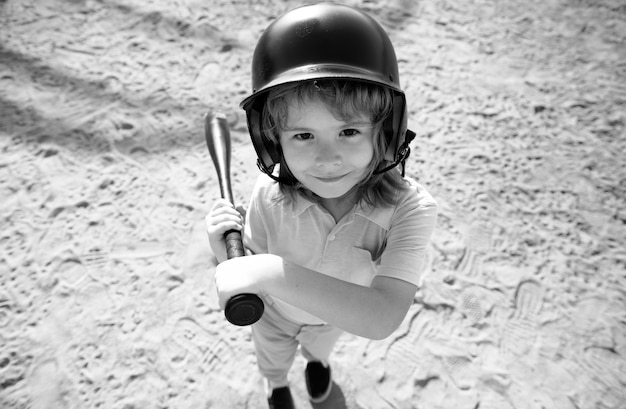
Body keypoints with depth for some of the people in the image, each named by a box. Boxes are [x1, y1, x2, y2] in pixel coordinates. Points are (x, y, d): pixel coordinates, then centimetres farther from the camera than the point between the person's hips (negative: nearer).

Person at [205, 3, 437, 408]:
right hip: (275, 314, 0)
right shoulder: (271, 196, -36)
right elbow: (248, 299, -22)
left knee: (321, 340, 37)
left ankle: (316, 358, 74)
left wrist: (274, 272, -58)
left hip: (336, 317, 0)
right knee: (272, 355, 34)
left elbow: (382, 319, -48)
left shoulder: (410, 208, -40)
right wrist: (227, 252, -44)